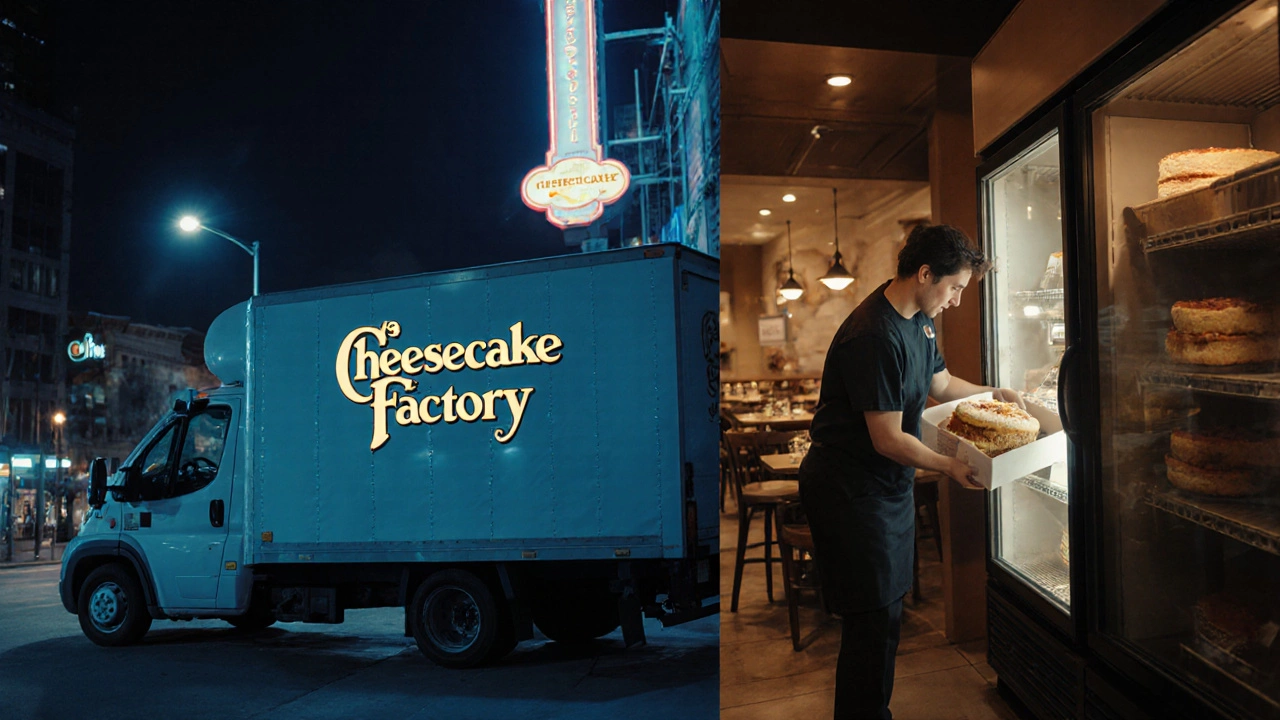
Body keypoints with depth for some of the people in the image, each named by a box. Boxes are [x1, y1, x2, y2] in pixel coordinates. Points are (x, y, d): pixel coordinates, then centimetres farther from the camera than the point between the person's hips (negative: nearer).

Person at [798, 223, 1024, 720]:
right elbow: (889, 440, -24)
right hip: (850, 488, -10)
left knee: (885, 611, 17)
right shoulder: (876, 336, -26)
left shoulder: (918, 320, 7)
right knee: (874, 618, -4)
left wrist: (993, 394, 9)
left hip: (889, 484, 10)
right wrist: (950, 467, -14)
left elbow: (941, 384, 23)